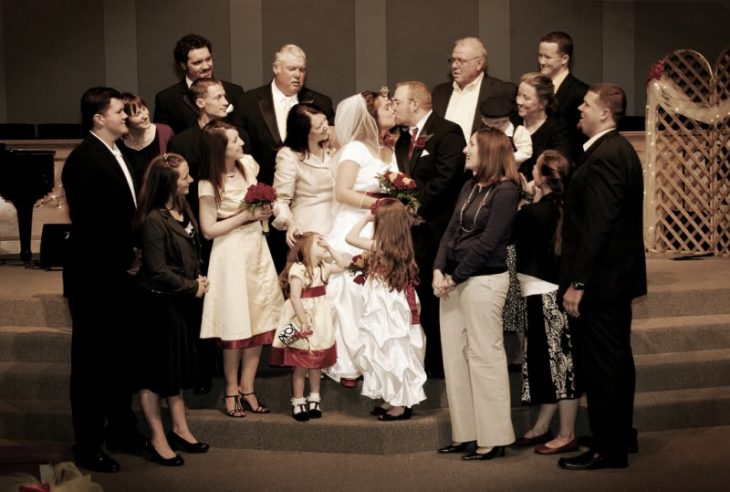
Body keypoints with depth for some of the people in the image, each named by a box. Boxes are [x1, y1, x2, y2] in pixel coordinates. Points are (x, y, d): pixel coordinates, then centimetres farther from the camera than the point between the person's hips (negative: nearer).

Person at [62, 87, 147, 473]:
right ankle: (87, 445, 14)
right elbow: (92, 223, -24)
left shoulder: (117, 155, 10)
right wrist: (125, 255, -15)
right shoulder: (84, 160, -19)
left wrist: (132, 254, 1)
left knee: (121, 356, 19)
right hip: (95, 278, -9)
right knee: (92, 362, 3)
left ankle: (121, 430, 33)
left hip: (120, 274, 9)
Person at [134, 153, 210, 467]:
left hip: (182, 300, 9)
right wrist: (193, 287, -13)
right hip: (159, 303, -9)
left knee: (179, 365, 19)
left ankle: (179, 429, 32)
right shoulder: (153, 221, -23)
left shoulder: (183, 208, 3)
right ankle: (158, 440, 14)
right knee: (155, 370, 4)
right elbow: (157, 270, -21)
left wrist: (198, 279, 0)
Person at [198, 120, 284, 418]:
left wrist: (264, 211, 0)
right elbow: (208, 229, -13)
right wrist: (245, 216, -15)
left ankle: (247, 388, 16)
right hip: (231, 256, -6)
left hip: (257, 251, 6)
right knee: (236, 326, 0)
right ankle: (231, 390, 16)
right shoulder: (210, 185, -13)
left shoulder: (248, 165, 4)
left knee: (259, 324, 5)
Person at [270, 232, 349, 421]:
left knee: (317, 363, 13)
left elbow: (344, 265, 14)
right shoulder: (298, 270, -17)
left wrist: (330, 248, 5)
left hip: (320, 322, 7)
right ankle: (298, 403, 9)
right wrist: (304, 323, -24)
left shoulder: (323, 268, 7)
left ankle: (314, 399, 24)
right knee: (301, 365, 0)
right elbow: (295, 298, -21)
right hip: (304, 322, -7)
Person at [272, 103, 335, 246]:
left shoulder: (329, 147, 7)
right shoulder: (289, 156, -13)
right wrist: (290, 224, -30)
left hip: (335, 223, 6)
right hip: (309, 230, -6)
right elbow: (280, 199, -15)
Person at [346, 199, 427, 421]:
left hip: (386, 308, -7)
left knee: (390, 352, -1)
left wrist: (366, 218, 0)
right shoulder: (403, 248, 3)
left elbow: (351, 237, -11)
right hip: (399, 305, 7)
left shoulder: (379, 246, -16)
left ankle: (400, 404, 3)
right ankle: (394, 400, 22)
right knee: (395, 353, 14)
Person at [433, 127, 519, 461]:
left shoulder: (505, 191, -10)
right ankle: (465, 434, 16)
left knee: (484, 357, -4)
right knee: (454, 357, 8)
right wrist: (439, 270, -3)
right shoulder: (469, 187, 14)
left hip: (484, 280, -8)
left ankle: (493, 439, 4)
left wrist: (455, 277, -11)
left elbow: (487, 242, -14)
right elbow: (452, 231, 11)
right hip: (455, 280, 8)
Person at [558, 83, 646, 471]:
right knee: (617, 359, 18)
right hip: (618, 276, 10)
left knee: (600, 365, -2)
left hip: (600, 279, -10)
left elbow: (596, 227, -24)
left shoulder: (604, 157, -19)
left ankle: (607, 449, 5)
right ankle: (621, 436, 29)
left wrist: (577, 283, -22)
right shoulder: (621, 150, 13)